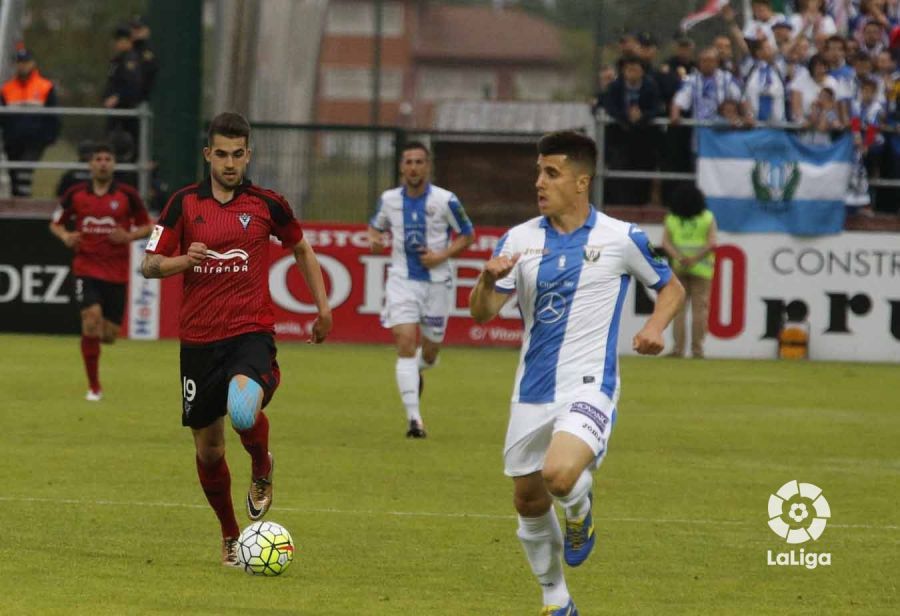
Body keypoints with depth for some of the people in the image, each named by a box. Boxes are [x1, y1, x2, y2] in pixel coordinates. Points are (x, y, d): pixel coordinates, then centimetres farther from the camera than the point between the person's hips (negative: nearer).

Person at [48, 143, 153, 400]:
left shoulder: (127, 195, -1)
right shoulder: (75, 194, 1)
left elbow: (146, 226, 8)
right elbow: (56, 224, 13)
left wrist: (129, 236, -12)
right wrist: (65, 236, -9)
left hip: (117, 273, 1)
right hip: (86, 269, -1)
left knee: (108, 335, 0)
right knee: (91, 320, -20)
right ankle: (93, 387, -8)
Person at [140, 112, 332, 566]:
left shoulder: (267, 204, 2)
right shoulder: (184, 204, 3)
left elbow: (301, 249, 19)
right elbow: (149, 266, 5)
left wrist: (323, 307, 14)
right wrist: (183, 260, -15)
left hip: (252, 332, -2)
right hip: (199, 338, 2)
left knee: (244, 409, -33)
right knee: (208, 449, 6)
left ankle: (261, 469, 0)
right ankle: (230, 539, 28)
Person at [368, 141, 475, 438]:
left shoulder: (445, 201, -9)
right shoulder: (389, 199, -1)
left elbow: (467, 235, 1)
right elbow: (376, 225, 18)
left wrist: (442, 256, -14)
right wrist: (374, 239, -6)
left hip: (436, 282, 0)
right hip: (402, 280, 0)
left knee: (430, 351, 9)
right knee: (406, 342, -17)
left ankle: (417, 371, 50)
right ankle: (414, 418, -19)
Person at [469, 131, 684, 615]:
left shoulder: (621, 239, -4)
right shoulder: (519, 240, 3)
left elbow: (671, 287, 10)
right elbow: (481, 313, -1)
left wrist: (655, 327, -10)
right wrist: (489, 279, -23)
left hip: (588, 387, -4)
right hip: (532, 390, 4)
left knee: (559, 475, -29)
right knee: (528, 500, 10)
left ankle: (580, 511, 8)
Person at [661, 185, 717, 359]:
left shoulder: (671, 219, 2)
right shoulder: (707, 218, -2)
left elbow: (665, 242, -7)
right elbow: (711, 243, -12)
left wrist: (679, 258, -16)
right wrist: (695, 259, -16)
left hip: (678, 268, 2)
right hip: (701, 269, -2)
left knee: (678, 307, 6)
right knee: (699, 308, 2)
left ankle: (678, 348, -1)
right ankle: (697, 349, -1)